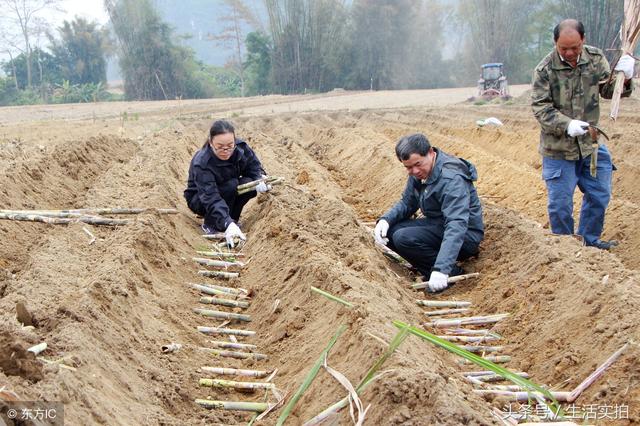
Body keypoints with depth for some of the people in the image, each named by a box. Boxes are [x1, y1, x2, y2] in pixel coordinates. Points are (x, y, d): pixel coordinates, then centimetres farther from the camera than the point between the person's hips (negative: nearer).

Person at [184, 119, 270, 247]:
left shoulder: (241, 148, -20)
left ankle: (232, 219, -4)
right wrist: (227, 224, -56)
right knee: (232, 185, -33)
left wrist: (260, 180, -31)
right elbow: (211, 199, -43)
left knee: (249, 183, -25)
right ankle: (210, 224, -14)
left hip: (230, 192, 5)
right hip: (200, 200, -5)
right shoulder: (201, 164, -35)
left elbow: (255, 167, -7)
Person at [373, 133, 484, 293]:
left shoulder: (452, 179, -27)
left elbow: (457, 226, -36)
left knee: (404, 238, -27)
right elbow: (407, 203, 11)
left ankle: (453, 272, -11)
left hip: (465, 235, -9)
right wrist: (385, 219, -11)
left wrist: (441, 269, -44)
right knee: (387, 231, -8)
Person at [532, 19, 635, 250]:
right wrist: (567, 125, -32)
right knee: (560, 204, 3)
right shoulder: (545, 70, -15)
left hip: (590, 143, 4)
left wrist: (623, 79, -17)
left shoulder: (595, 58, -2)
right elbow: (540, 108, -17)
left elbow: (608, 91, 5)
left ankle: (589, 240, 34)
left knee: (599, 196, 14)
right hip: (558, 148, -4)